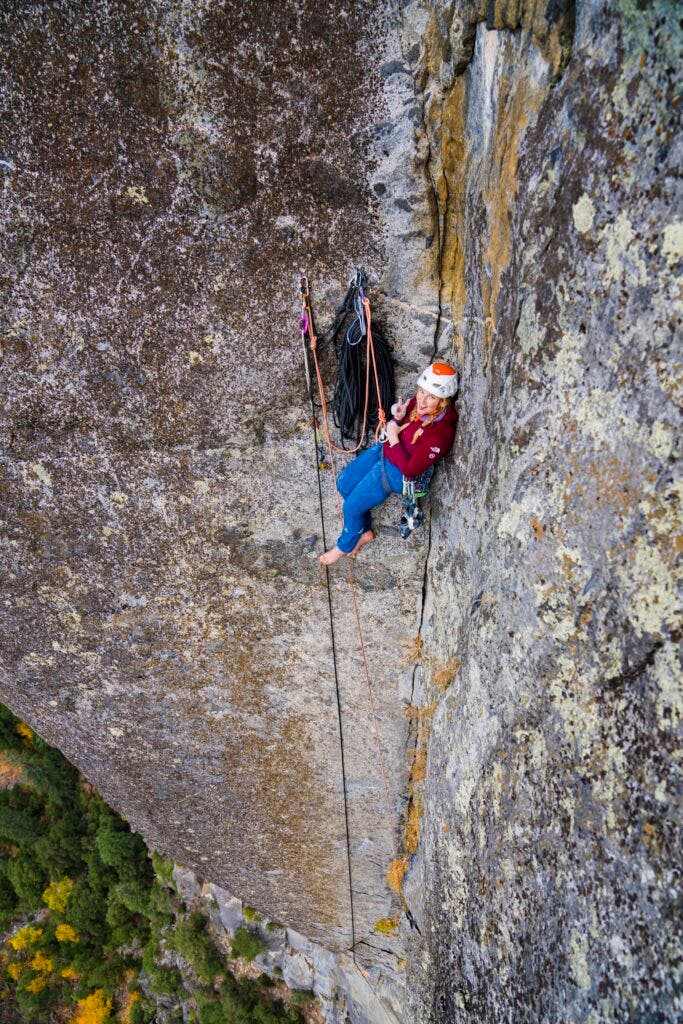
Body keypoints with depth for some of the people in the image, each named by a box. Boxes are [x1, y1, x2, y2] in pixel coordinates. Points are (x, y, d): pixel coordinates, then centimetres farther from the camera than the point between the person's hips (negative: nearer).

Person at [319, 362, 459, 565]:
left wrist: (394, 438, -22)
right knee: (344, 484, 15)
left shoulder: (441, 433, -35)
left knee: (351, 507, 2)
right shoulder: (420, 402, -15)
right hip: (384, 450, 8)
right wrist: (398, 416, -15)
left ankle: (345, 545, 34)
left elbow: (410, 469, -28)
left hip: (397, 473, -8)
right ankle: (365, 531, 36)